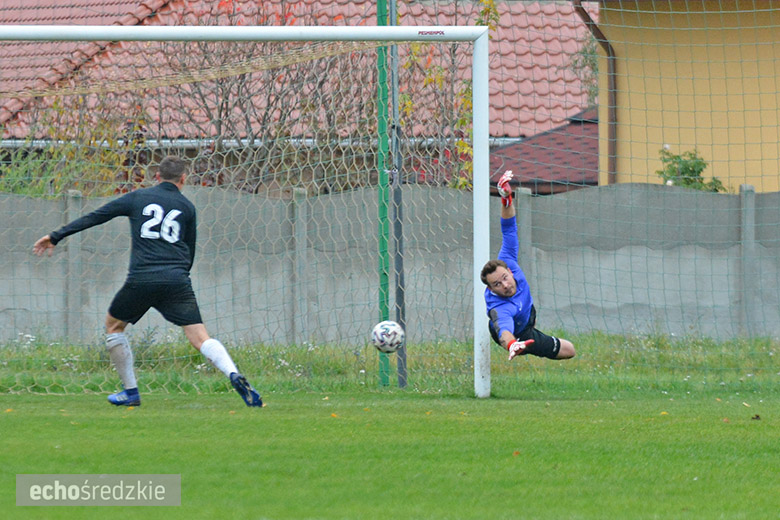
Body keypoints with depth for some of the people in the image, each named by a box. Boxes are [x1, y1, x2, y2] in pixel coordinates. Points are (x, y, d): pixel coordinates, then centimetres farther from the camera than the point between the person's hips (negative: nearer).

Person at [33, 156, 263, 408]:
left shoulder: (138, 197, 13)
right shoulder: (186, 207, 15)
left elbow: (94, 217, 14)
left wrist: (56, 236, 19)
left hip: (141, 279, -1)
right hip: (177, 279, 1)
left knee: (113, 325, 22)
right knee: (200, 337, -4)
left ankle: (130, 392, 21)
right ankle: (234, 375, -29)